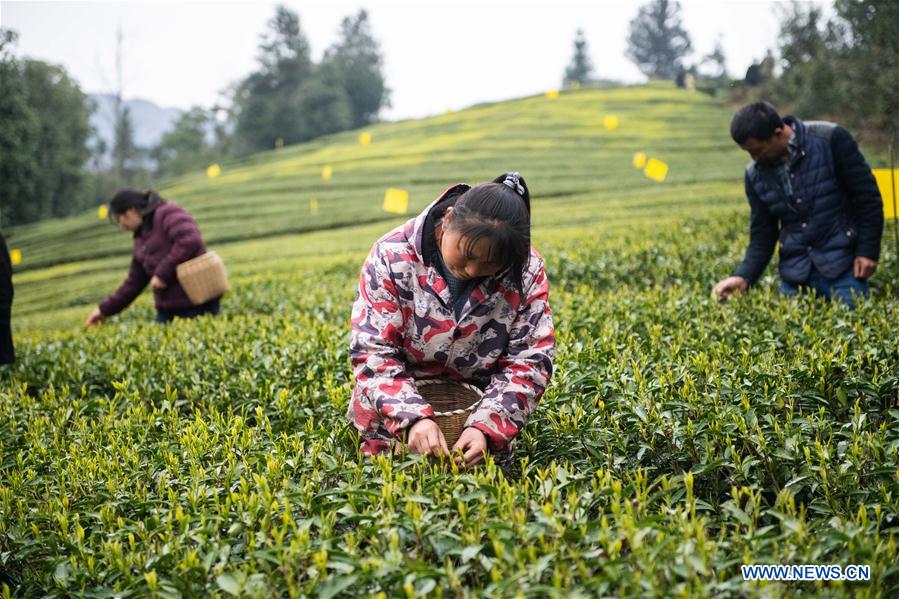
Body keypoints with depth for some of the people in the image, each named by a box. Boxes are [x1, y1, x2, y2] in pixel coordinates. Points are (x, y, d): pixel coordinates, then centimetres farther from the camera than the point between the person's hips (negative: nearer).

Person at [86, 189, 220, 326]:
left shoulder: (167, 214, -5)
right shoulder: (141, 237, 20)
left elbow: (190, 241, -22)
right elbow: (134, 282, 24)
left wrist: (162, 273, -17)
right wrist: (105, 309, 20)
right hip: (168, 309, 8)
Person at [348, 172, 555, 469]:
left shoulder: (526, 270, -15)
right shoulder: (393, 257, -20)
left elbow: (529, 361, -14)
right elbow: (372, 351, -22)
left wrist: (486, 427, -29)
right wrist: (413, 418, -37)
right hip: (393, 421, -1)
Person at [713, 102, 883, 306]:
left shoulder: (830, 139, -9)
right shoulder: (755, 174, 4)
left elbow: (868, 196, -5)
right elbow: (762, 236, 8)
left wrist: (868, 251, -9)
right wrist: (743, 277, -7)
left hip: (842, 267, -4)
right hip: (795, 276, 4)